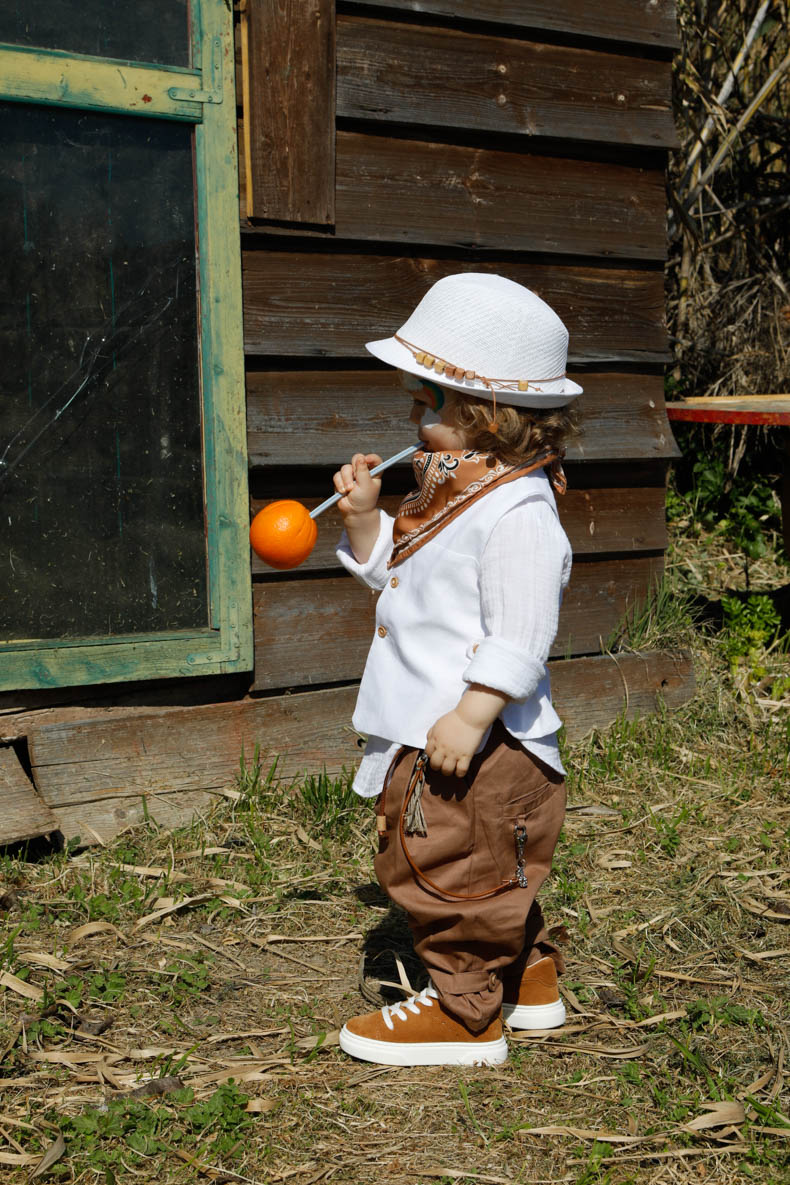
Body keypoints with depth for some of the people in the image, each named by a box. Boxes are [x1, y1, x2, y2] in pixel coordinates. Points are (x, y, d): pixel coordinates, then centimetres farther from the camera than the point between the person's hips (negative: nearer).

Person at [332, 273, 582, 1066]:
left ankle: (463, 1011, 19)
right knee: (484, 875, 22)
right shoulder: (448, 489, 11)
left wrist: (472, 716, -26)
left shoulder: (517, 511, -22)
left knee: (457, 875, 3)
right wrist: (363, 515, 4)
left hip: (479, 742, -11)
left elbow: (520, 638, -25)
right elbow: (387, 569, 21)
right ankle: (529, 976, 38)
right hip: (425, 732, 11)